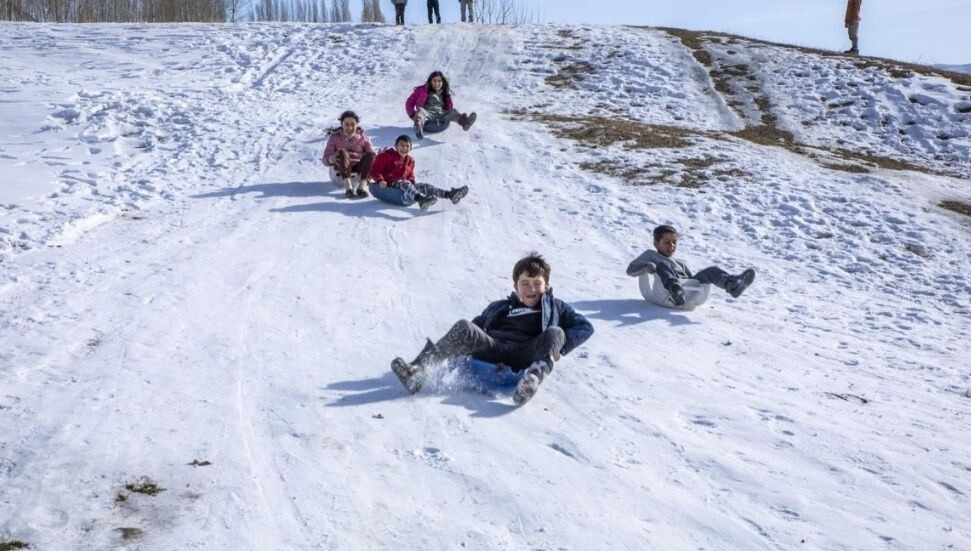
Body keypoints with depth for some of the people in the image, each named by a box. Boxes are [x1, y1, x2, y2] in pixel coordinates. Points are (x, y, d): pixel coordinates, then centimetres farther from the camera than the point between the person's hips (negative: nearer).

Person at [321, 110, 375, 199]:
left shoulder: (362, 137, 2)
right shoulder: (335, 137, -1)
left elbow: (372, 155, -3)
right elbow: (325, 159, -8)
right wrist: (330, 159, -32)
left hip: (359, 168, 1)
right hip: (342, 168, -1)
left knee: (370, 155, -26)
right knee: (342, 152, -31)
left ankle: (362, 184, -40)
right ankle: (347, 185, -46)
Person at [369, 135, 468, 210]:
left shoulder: (410, 160, 19)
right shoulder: (387, 156, -2)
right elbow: (375, 170, -5)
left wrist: (411, 181, 4)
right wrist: (380, 180, -22)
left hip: (404, 184, 6)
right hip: (390, 184, -6)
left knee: (424, 186, -11)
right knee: (405, 184, -36)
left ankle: (449, 194, -27)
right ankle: (421, 199, -67)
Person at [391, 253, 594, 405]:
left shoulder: (555, 307, 26)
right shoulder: (499, 307, 32)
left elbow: (585, 327, 16)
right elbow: (477, 324, 29)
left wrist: (560, 348, -1)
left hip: (524, 359, -2)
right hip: (492, 353, 2)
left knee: (555, 332, -26)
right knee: (465, 326, -24)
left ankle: (534, 377, -57)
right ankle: (417, 370, -46)